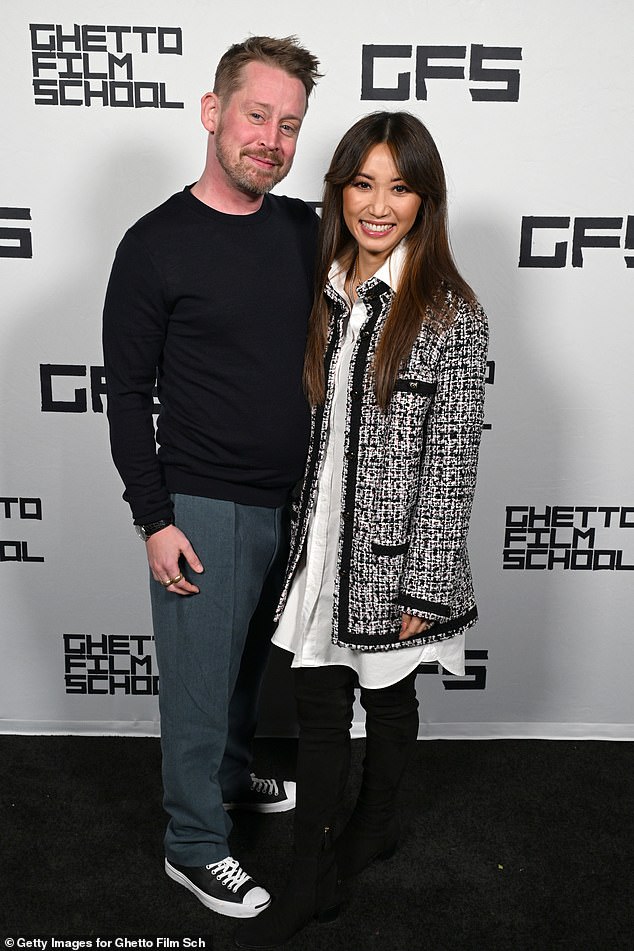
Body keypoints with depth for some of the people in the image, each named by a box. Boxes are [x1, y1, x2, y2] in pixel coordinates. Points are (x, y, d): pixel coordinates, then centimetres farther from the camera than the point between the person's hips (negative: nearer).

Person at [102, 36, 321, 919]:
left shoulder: (306, 230, 4)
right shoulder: (156, 245, -11)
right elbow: (128, 394, -9)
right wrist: (155, 520, -13)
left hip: (292, 502, 6)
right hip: (205, 509, -5)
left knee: (250, 662, 23)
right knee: (201, 683, 7)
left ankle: (231, 776, 48)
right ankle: (194, 847, 28)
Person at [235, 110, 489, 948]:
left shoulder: (451, 315, -13)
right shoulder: (325, 291, 4)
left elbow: (452, 466, -14)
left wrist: (423, 589, -13)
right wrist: (303, 532, 12)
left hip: (395, 554, -5)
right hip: (323, 543, 5)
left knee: (388, 696, 16)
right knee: (318, 705, 11)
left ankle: (374, 827, 42)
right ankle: (312, 881, 28)